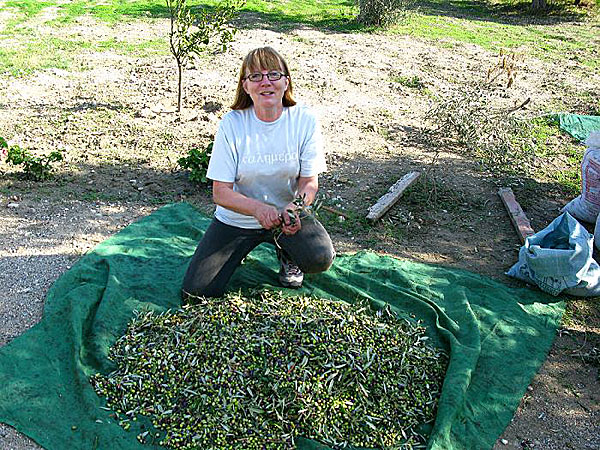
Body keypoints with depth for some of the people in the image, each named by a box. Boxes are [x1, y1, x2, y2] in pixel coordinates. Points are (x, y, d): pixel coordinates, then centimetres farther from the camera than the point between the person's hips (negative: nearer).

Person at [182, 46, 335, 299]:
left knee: (321, 259, -28)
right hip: (237, 219, 0)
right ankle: (240, 249, 20)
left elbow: (310, 182, -8)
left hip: (287, 215, 0)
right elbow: (221, 193, -15)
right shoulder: (232, 124, -15)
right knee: (197, 291, -10)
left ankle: (286, 252, 9)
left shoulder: (304, 120, -12)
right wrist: (257, 208, -34)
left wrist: (296, 206, -31)